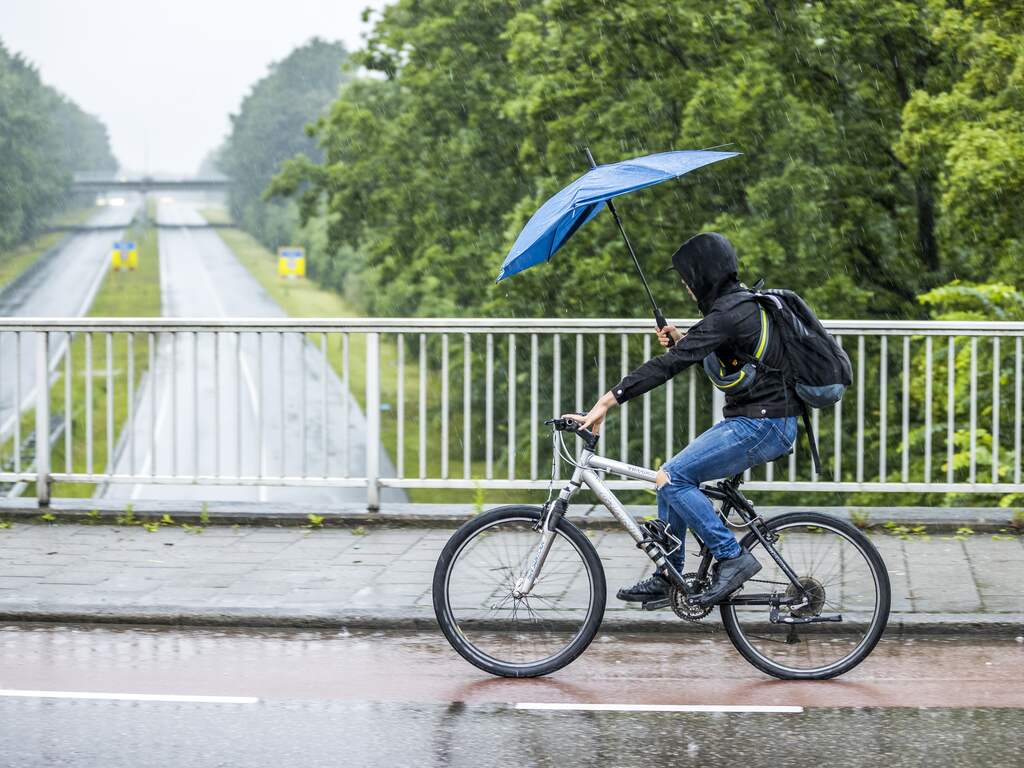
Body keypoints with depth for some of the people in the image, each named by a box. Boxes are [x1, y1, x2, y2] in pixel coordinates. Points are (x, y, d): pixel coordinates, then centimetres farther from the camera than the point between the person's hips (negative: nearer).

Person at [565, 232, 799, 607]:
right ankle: (667, 578, 19)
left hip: (761, 426, -10)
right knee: (673, 476, 12)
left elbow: (669, 365, -25)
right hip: (753, 421, 10)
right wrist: (682, 341, 9)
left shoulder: (728, 313, -19)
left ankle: (732, 557, -10)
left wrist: (609, 399, -26)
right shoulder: (742, 302, 13)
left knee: (672, 478, -15)